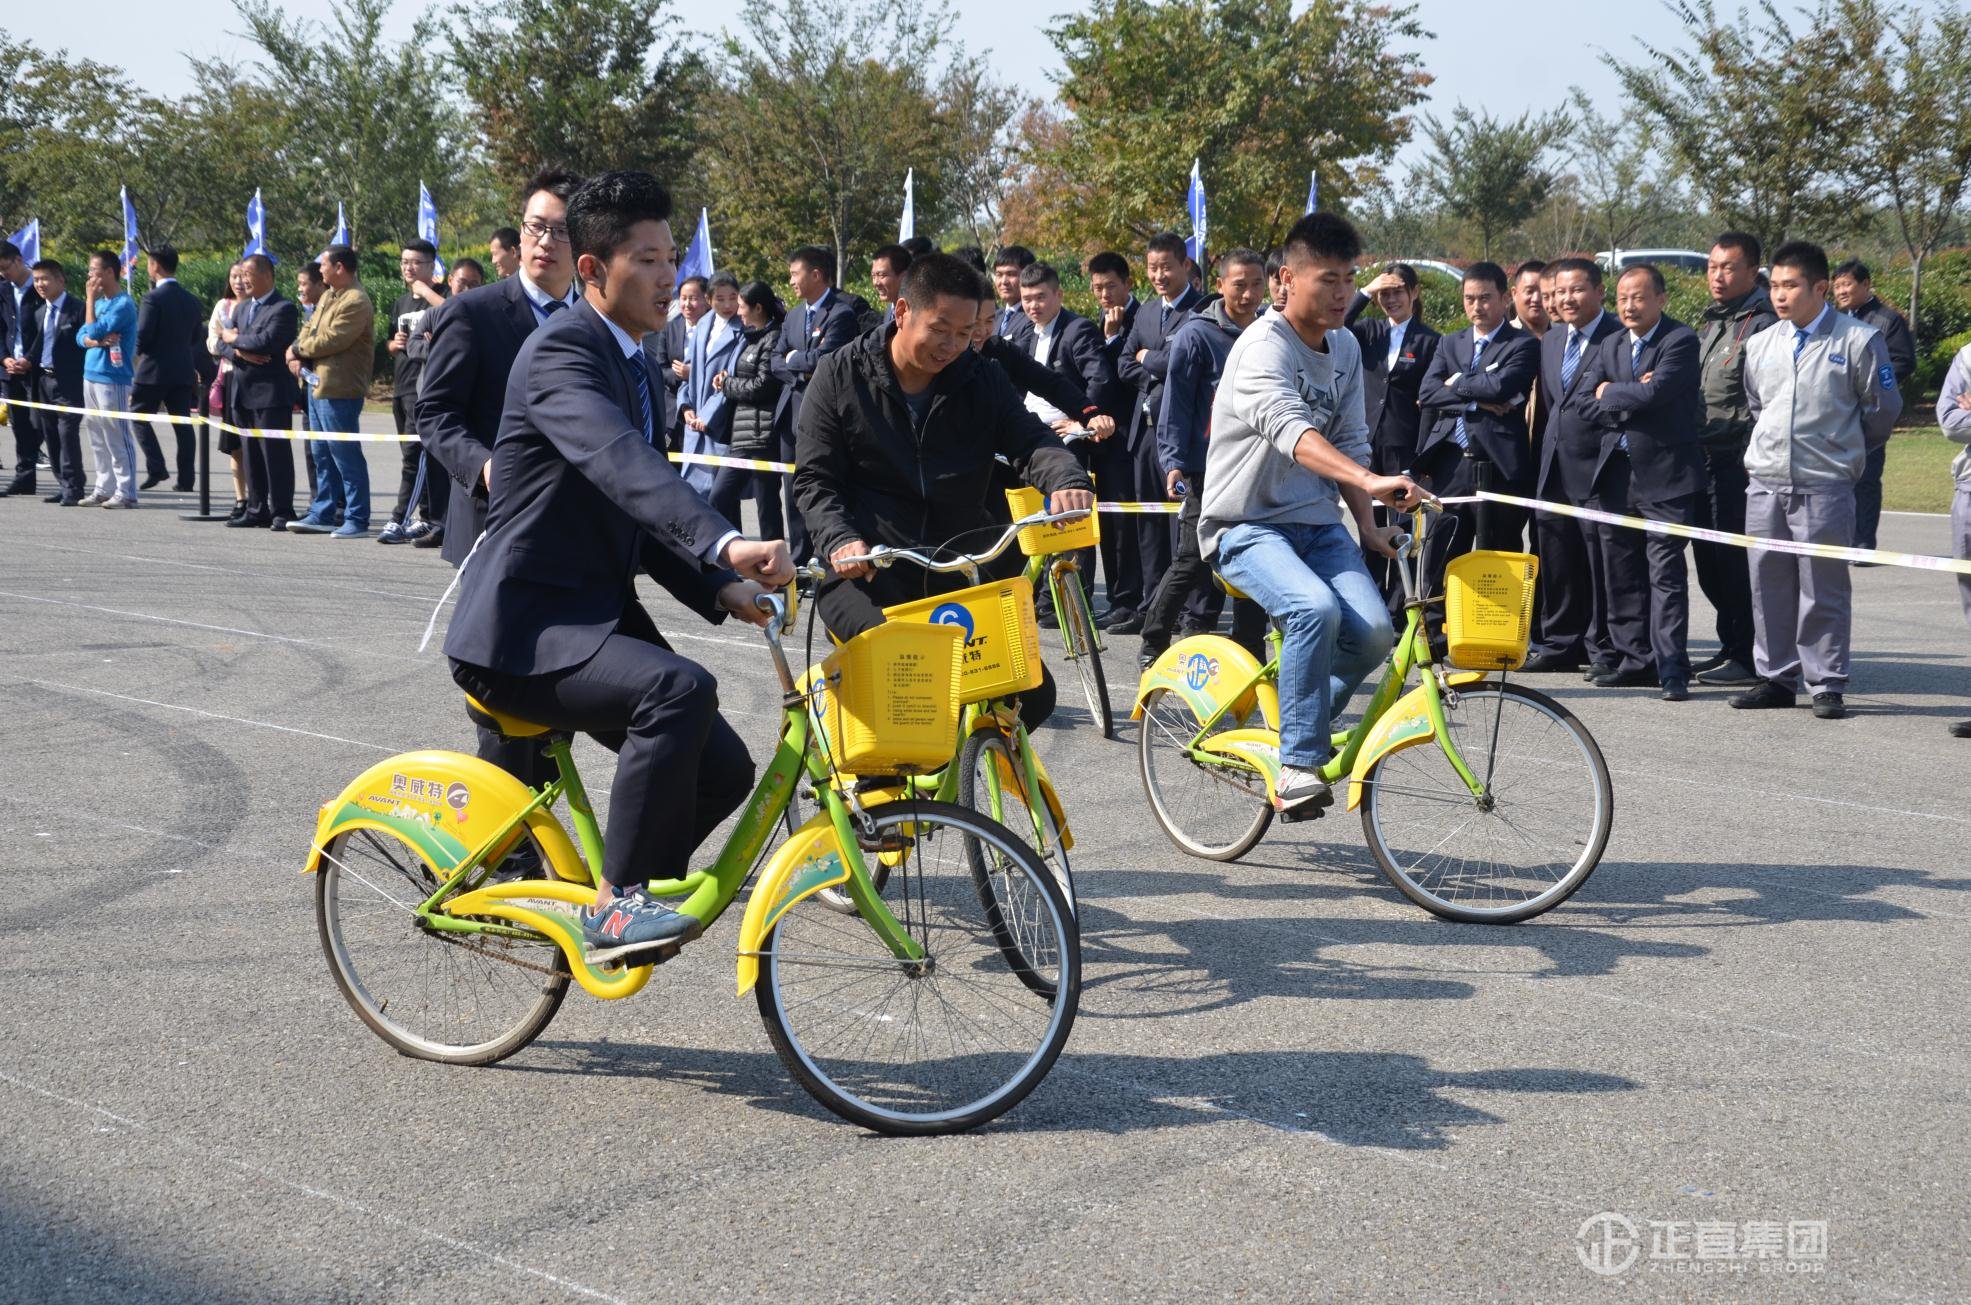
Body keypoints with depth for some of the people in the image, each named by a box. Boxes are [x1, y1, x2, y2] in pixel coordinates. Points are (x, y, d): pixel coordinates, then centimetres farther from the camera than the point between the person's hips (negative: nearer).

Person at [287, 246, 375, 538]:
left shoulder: (356, 302, -15)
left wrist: (298, 349, -6)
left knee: (346, 456, -6)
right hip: (317, 384, 10)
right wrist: (300, 354, -3)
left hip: (338, 390, -10)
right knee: (322, 455, 14)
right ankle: (323, 514, 21)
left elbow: (331, 339, -21)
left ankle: (356, 519, -1)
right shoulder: (327, 296, 18)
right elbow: (310, 328, 18)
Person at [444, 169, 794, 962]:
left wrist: (718, 589, 0)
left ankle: (614, 899, 20)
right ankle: (618, 903, -20)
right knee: (681, 688, -32)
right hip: (524, 625, -9)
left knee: (721, 771, 0)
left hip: (596, 614, 9)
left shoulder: (639, 371, 15)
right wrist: (724, 543, -50)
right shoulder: (562, 351, -15)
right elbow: (622, 463, -35)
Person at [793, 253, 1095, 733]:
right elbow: (814, 477, -2)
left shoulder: (982, 380, 6)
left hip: (959, 572, 3)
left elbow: (1029, 439, -7)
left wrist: (1066, 479, -31)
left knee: (1032, 693, -8)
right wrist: (840, 540, -21)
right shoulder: (841, 375, 0)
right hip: (866, 571, -3)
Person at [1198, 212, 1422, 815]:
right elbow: (1291, 431, -36)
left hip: (1317, 522, 7)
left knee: (1373, 633, -16)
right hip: (1247, 525, -7)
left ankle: (1303, 728, 12)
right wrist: (1370, 482, -50)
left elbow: (1349, 443, 13)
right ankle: (1297, 766, -22)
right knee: (1316, 609, -34)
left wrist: (1368, 526, 0)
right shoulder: (1263, 347, -18)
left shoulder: (1345, 348, 8)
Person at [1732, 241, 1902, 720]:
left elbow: (1883, 409, 3)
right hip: (1765, 485, 5)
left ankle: (1826, 685, 6)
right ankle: (1776, 678, 18)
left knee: (1823, 590, -1)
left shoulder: (1858, 340, -5)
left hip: (1824, 487, -5)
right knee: (1769, 586, 9)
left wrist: (1843, 451, 11)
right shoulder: (1761, 345, 8)